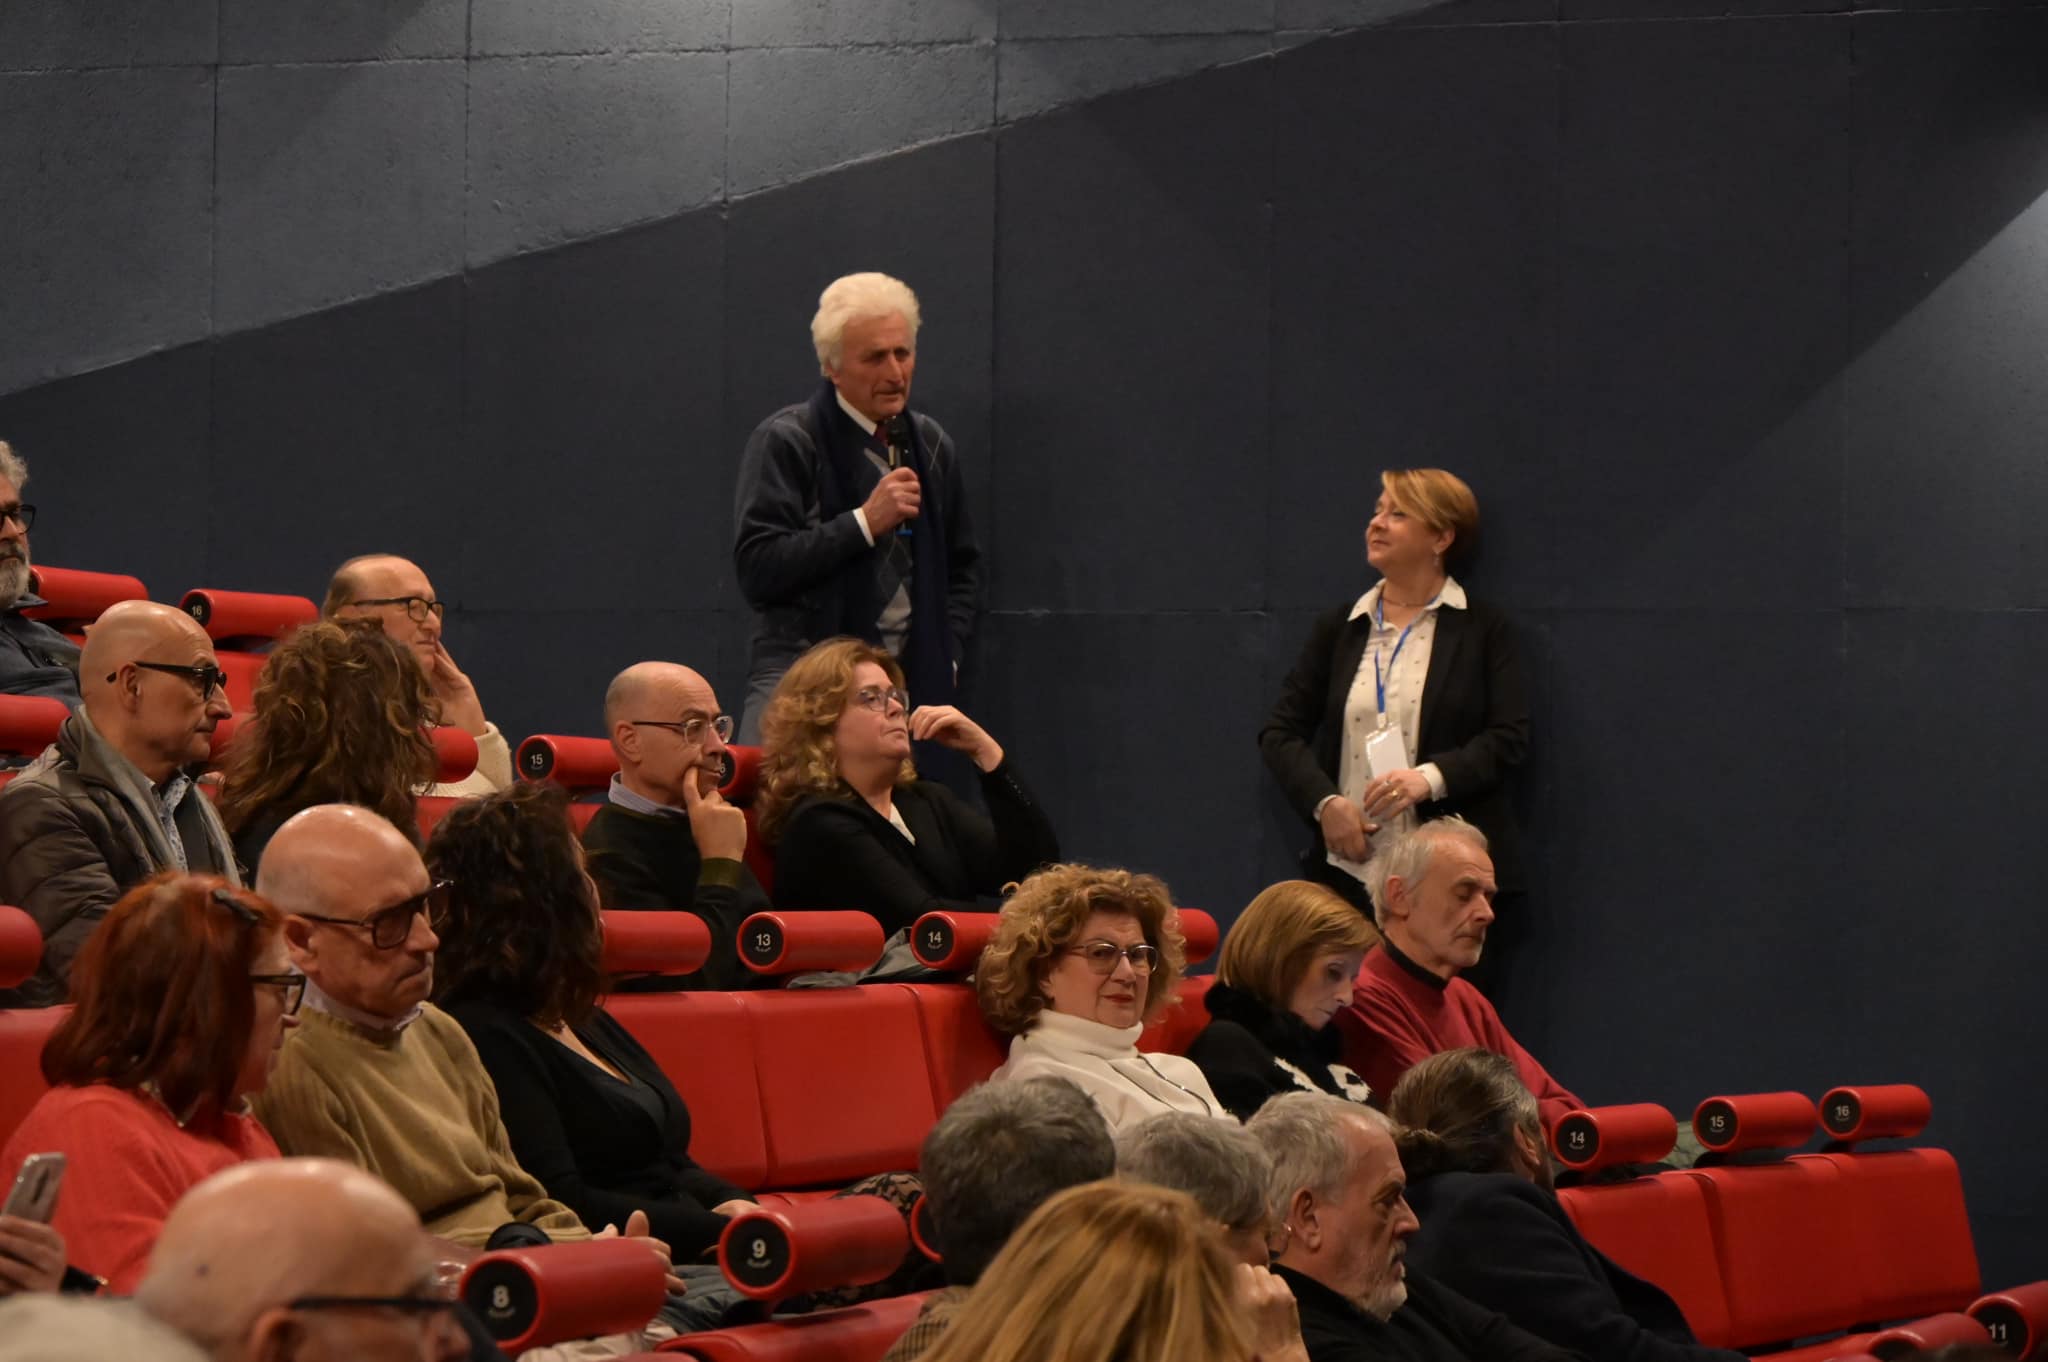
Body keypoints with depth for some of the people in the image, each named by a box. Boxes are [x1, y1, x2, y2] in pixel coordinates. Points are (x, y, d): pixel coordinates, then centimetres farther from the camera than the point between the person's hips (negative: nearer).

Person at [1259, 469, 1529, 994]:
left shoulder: (1484, 630, 6)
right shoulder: (1338, 628, 16)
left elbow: (1509, 738, -3)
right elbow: (1280, 732, 11)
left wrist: (1430, 778, -19)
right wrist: (1325, 802, -6)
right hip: (1346, 869, 3)